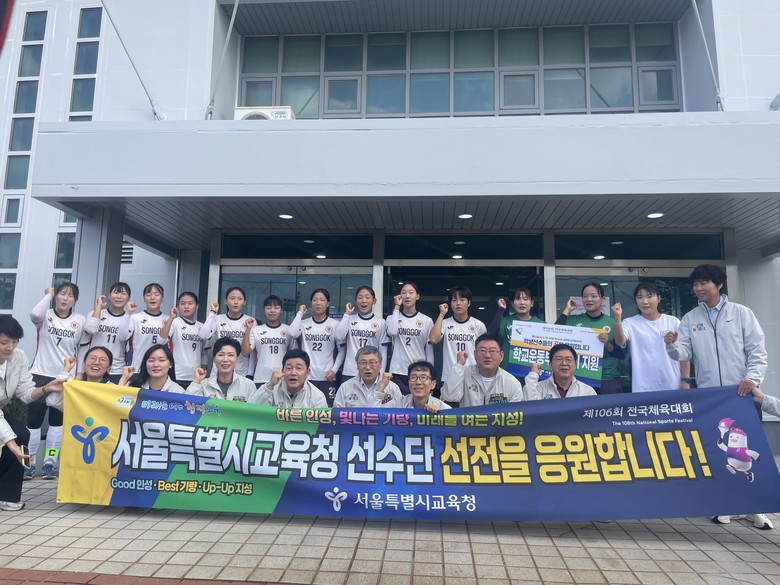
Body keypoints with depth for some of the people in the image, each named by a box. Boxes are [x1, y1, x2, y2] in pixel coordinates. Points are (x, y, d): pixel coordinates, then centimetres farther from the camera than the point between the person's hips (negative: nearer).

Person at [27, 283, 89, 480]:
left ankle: (50, 462, 18)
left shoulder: (80, 321, 0)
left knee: (57, 421, 9)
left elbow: (83, 350, 6)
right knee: (33, 420, 2)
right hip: (40, 375, -1)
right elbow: (34, 314, -29)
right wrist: (48, 295, -14)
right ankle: (29, 463, 12)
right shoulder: (46, 316, -3)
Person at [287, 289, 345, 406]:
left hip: (327, 377, 0)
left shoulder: (335, 324, 2)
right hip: (306, 376, 1)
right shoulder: (304, 323, 3)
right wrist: (300, 313, -6)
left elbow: (341, 350, 4)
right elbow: (292, 333, -19)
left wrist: (334, 370, -8)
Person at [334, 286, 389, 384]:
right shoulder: (350, 320, 5)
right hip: (349, 374, 1)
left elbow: (383, 352, 3)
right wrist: (347, 314, -5)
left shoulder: (380, 322, 2)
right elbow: (338, 337, -12)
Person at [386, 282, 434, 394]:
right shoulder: (393, 318, 5)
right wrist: (397, 307, -9)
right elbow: (391, 332, -18)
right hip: (397, 373, 0)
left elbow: (429, 350, 5)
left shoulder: (427, 321, 3)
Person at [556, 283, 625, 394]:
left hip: (609, 380, 0)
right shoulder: (573, 320, 3)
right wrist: (567, 310, -7)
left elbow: (622, 354, 3)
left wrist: (607, 344, -17)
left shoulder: (613, 323, 2)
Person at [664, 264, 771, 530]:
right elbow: (684, 353, -3)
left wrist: (752, 377, -15)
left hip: (742, 393, -1)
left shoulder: (741, 313, 2)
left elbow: (757, 350, -1)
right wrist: (672, 345, -24)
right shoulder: (690, 319, 6)